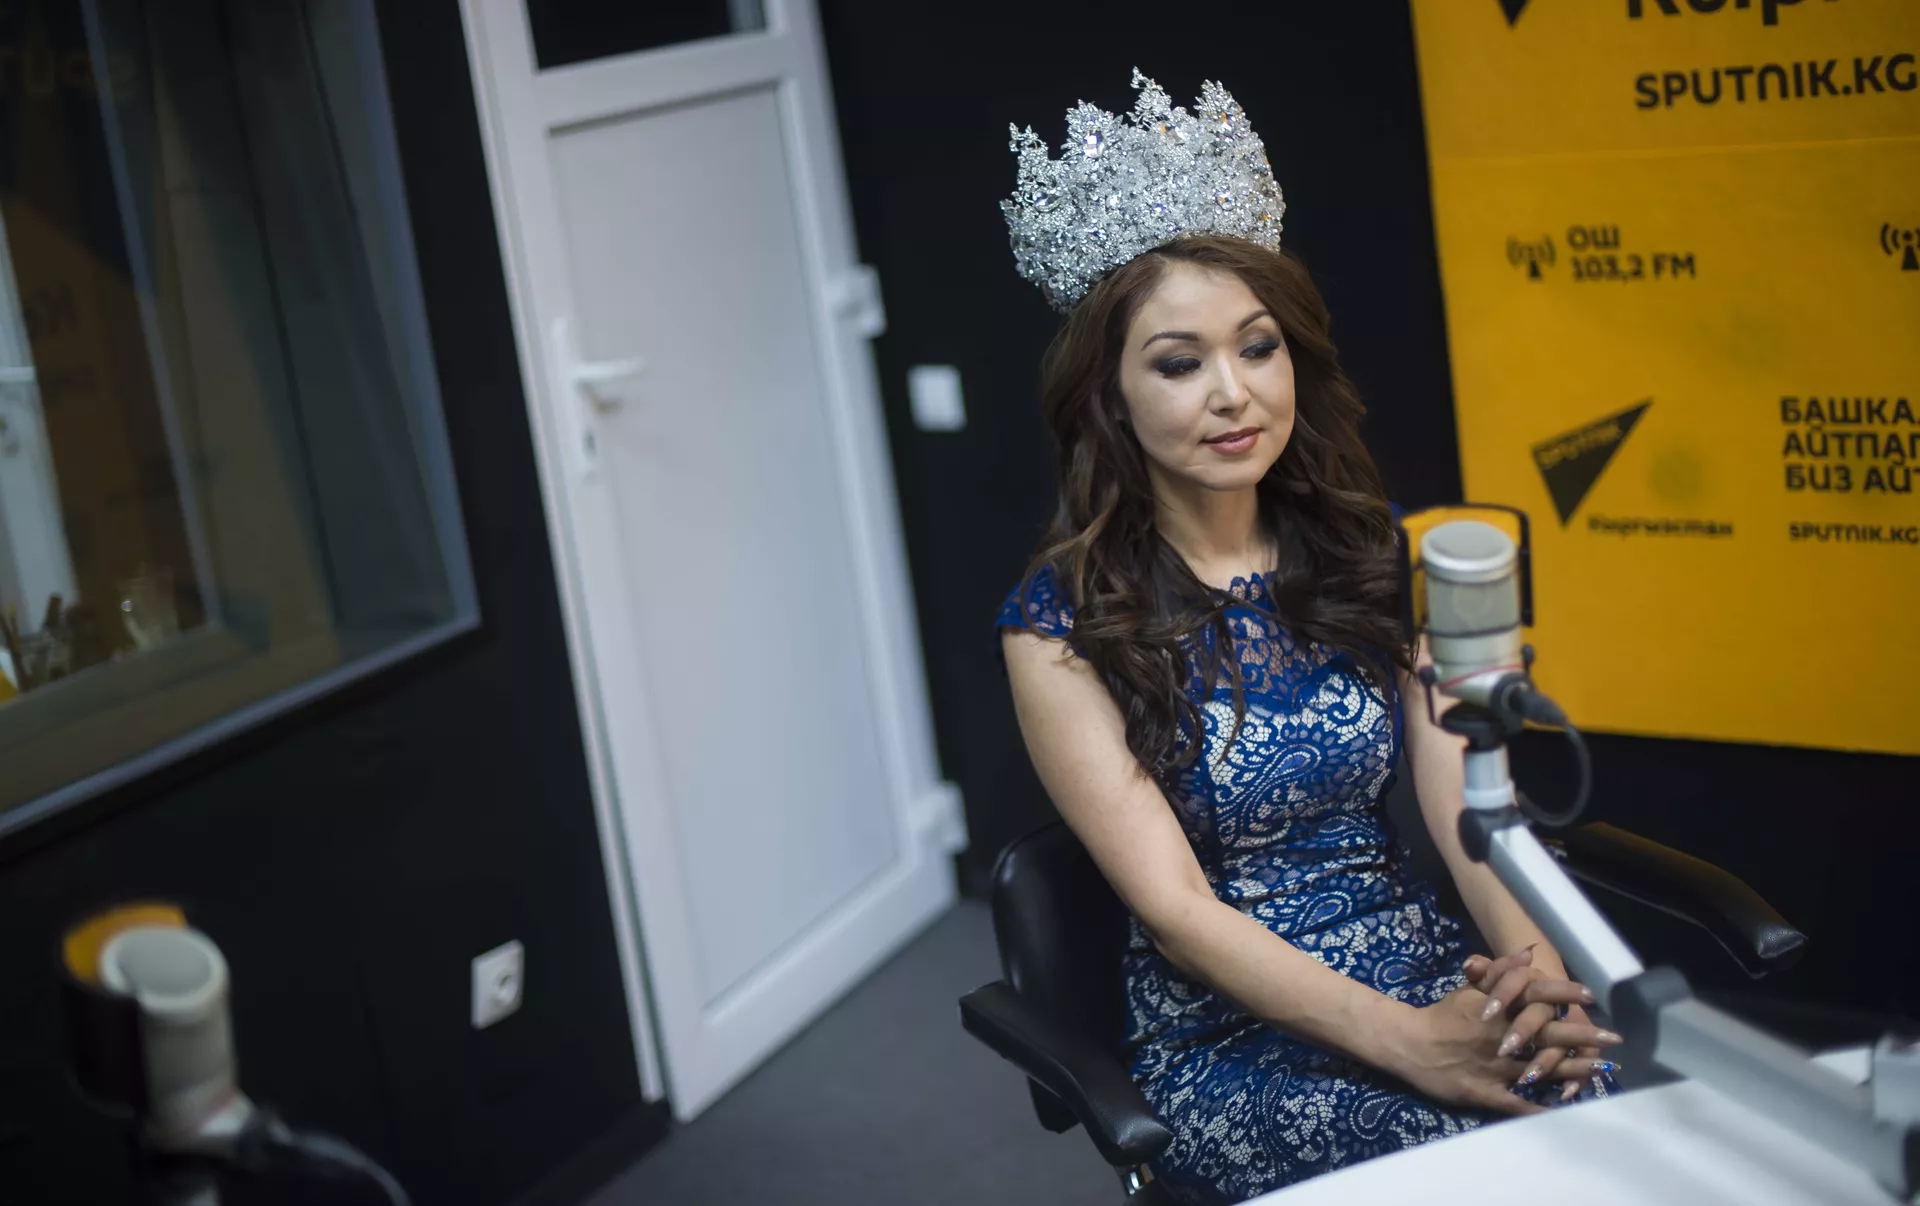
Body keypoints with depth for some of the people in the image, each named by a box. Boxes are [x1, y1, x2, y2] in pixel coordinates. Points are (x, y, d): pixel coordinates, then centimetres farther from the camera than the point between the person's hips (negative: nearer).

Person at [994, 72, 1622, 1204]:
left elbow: (1464, 795, 1)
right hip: (1230, 1035, -4)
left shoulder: (1375, 548, 6)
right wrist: (1405, 1039, -24)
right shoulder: (1061, 622, -6)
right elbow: (1174, 906, -12)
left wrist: (1533, 962, -20)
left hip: (1430, 967, 4)